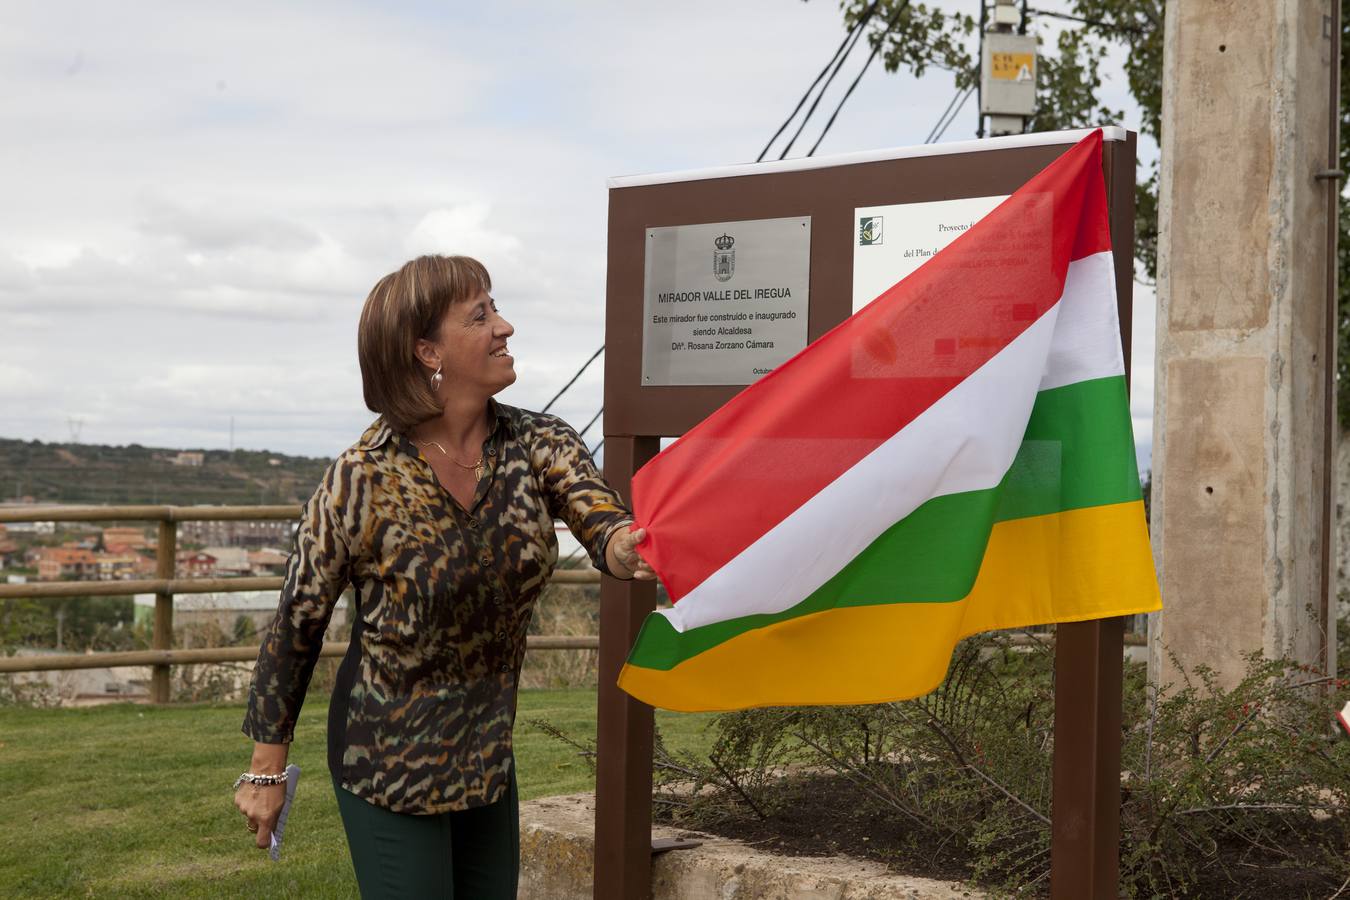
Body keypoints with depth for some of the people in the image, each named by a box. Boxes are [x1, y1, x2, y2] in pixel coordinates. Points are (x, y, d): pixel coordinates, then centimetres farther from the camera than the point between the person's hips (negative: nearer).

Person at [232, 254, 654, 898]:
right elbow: (296, 625, -11)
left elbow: (601, 523, -23)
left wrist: (629, 547, -49)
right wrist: (267, 769, -6)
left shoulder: (538, 446, -6)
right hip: (390, 764, -5)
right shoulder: (363, 480, -19)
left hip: (487, 752, 5)